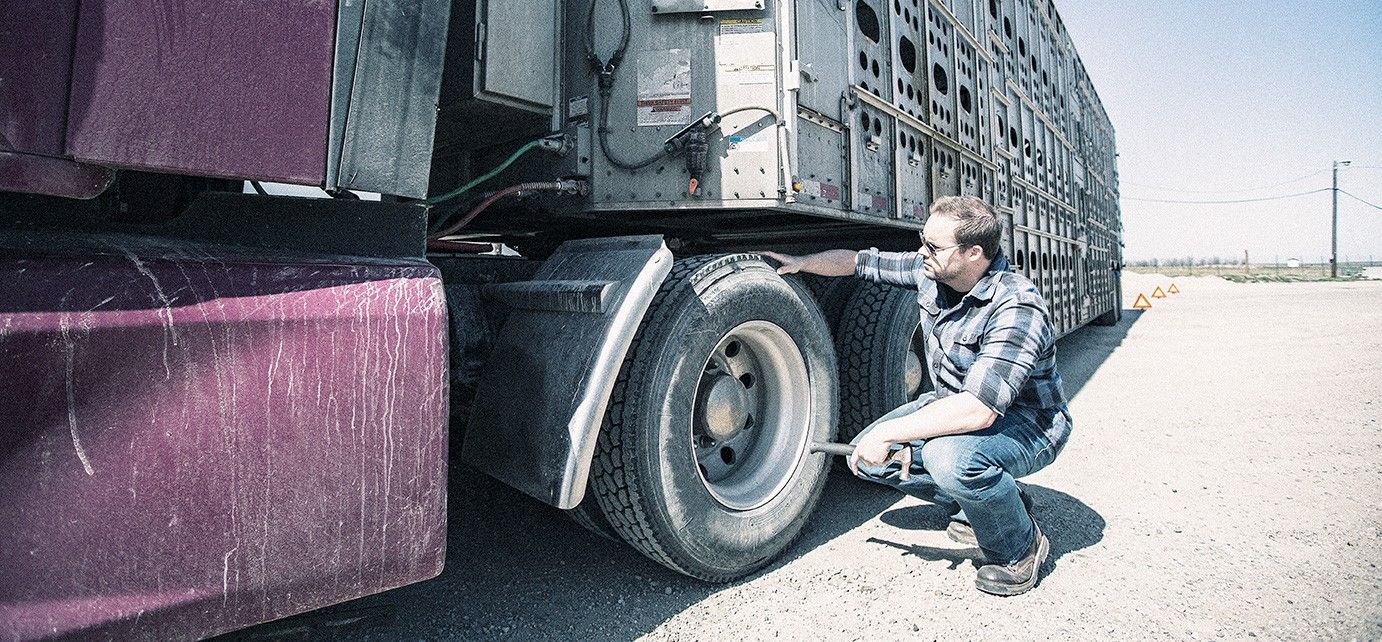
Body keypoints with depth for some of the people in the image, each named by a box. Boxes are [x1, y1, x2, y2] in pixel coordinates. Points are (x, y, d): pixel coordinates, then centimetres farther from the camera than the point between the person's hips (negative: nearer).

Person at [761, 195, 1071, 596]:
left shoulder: (1016, 307, -32)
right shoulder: (931, 271, -9)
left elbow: (978, 409, -40)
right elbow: (861, 262, 8)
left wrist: (889, 433, -35)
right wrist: (801, 262, 3)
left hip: (1029, 423, -8)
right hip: (957, 405, 8)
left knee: (951, 456, -39)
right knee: (867, 456, -2)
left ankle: (1019, 547, -8)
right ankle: (978, 505, 12)